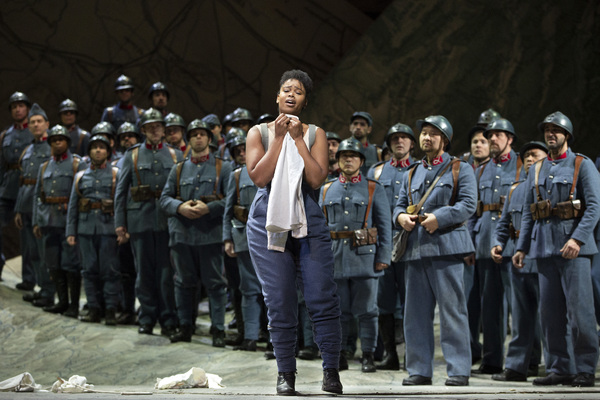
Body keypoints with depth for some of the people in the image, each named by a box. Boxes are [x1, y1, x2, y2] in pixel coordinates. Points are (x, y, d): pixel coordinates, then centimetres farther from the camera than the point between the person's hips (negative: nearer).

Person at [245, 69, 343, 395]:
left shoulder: (315, 134, 9)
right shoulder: (259, 133, 8)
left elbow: (316, 178, -5)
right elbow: (259, 176, -6)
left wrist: (297, 138, -7)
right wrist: (279, 138, -8)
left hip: (308, 220, 0)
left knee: (323, 298, -7)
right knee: (280, 303, -1)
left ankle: (331, 371, 3)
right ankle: (285, 374, 8)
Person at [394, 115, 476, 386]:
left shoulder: (460, 169, 6)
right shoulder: (411, 174, 23)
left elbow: (468, 204, -5)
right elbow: (400, 205, 20)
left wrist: (438, 218, -17)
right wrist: (401, 216, -4)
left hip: (446, 247, -6)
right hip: (415, 249, 6)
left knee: (452, 311, -7)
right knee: (416, 313, 5)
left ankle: (458, 371, -5)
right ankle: (420, 370, 10)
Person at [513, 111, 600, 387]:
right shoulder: (537, 170, 17)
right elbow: (528, 212, 18)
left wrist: (578, 239, -19)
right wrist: (522, 247, 10)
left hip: (573, 247, -5)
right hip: (544, 247, 5)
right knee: (550, 311, 4)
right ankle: (560, 368, 10)